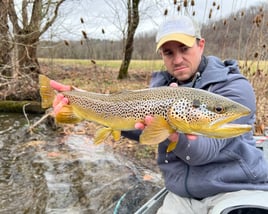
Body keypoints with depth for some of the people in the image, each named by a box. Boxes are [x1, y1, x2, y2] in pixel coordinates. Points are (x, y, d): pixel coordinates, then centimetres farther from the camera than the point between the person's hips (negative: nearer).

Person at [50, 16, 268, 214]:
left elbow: (205, 150, -21)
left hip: (238, 190, -4)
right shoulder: (160, 86, 5)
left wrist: (174, 134, -40)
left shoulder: (234, 87, -11)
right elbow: (137, 124, -12)